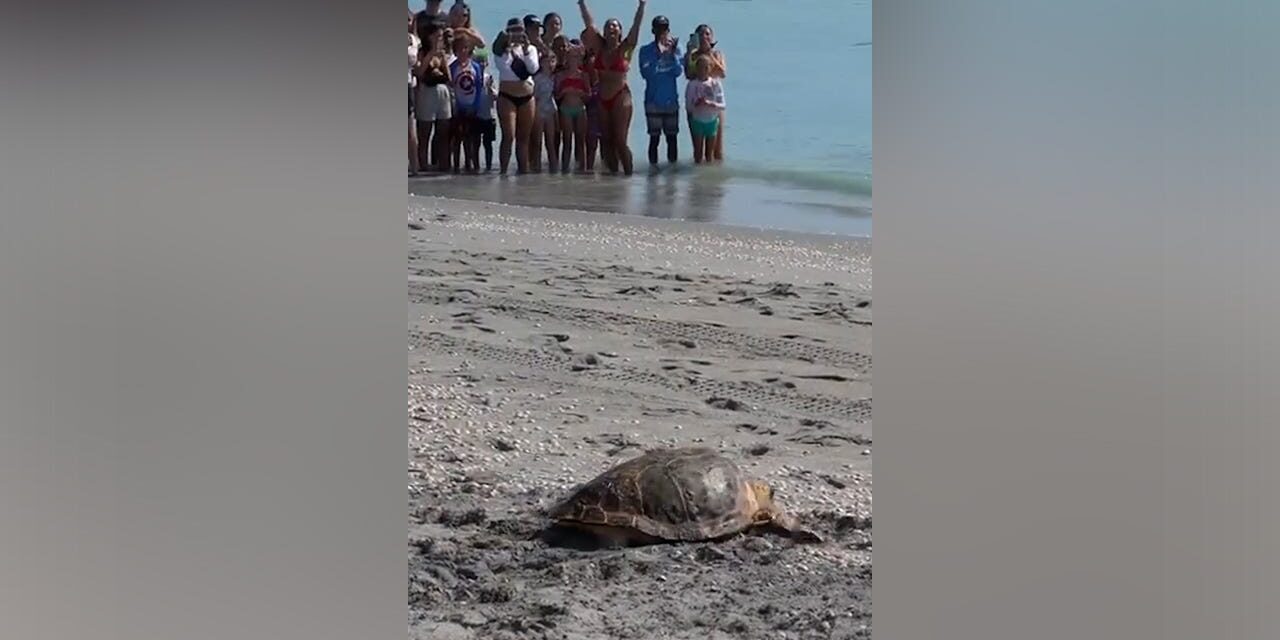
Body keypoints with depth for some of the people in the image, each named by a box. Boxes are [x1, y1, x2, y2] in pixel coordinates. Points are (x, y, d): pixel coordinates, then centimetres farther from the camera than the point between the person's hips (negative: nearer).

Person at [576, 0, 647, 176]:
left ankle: (628, 174, -4)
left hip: (621, 97, -5)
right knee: (608, 141, 5)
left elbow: (636, 25, -10)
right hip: (602, 99, 5)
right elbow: (589, 24, 8)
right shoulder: (600, 48, 7)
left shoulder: (625, 49, -3)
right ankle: (613, 173, 10)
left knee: (620, 141, -8)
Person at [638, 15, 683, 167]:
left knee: (672, 137, 7)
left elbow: (679, 72, -7)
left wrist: (673, 53, -18)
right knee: (654, 137, -1)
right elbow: (646, 72, -15)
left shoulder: (675, 47, 2)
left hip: (671, 100, 2)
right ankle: (653, 165, 4)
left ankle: (672, 164, 15)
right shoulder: (646, 50, -3)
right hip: (653, 101, -2)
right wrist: (658, 56, -21)